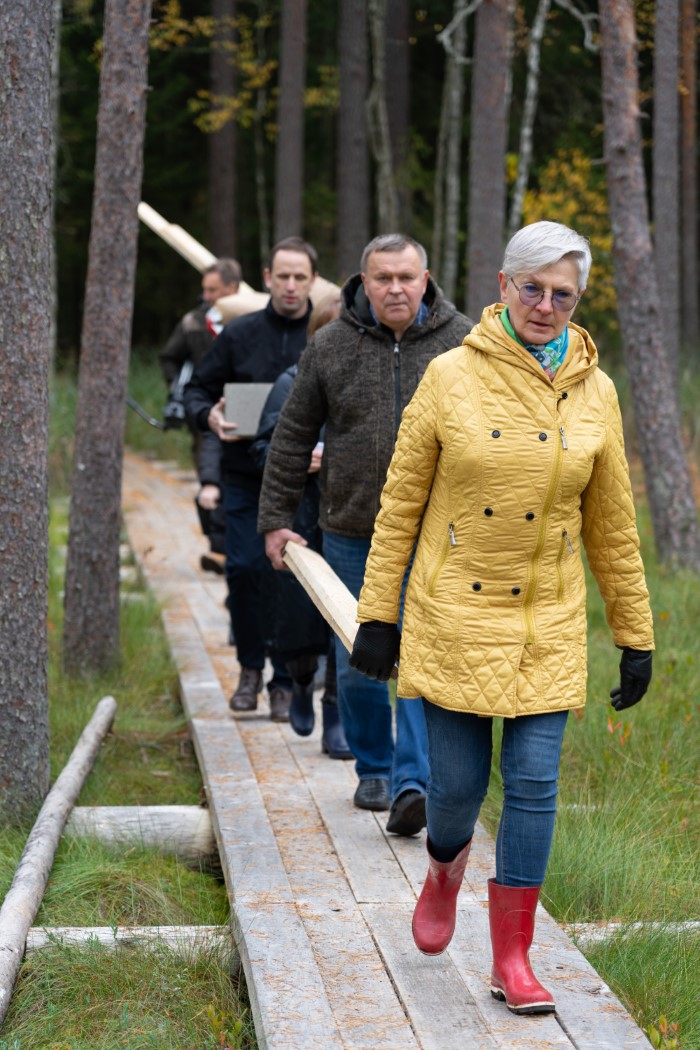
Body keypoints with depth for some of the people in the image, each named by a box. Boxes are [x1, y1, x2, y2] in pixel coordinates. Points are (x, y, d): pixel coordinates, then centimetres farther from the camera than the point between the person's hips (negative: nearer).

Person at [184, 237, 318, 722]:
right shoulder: (239, 334, 5)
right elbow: (198, 388, 12)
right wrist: (209, 415, -11)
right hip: (246, 476, 1)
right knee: (243, 569, -2)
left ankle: (285, 681, 13)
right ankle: (251, 667, 20)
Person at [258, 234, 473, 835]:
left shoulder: (463, 344, 0)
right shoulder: (331, 346, 1)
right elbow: (293, 438, 7)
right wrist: (276, 518, 5)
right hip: (351, 535, 2)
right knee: (357, 663, 10)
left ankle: (412, 784, -12)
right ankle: (374, 769, 29)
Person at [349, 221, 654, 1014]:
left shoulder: (594, 393, 2)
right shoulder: (452, 376, -4)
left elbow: (611, 527, 9)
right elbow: (401, 502, 0)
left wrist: (635, 638, 10)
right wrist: (377, 613, -3)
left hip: (547, 624, 2)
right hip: (453, 618, -1)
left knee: (534, 784, -2)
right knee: (457, 784, 2)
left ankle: (512, 960, 10)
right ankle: (446, 866, 38)